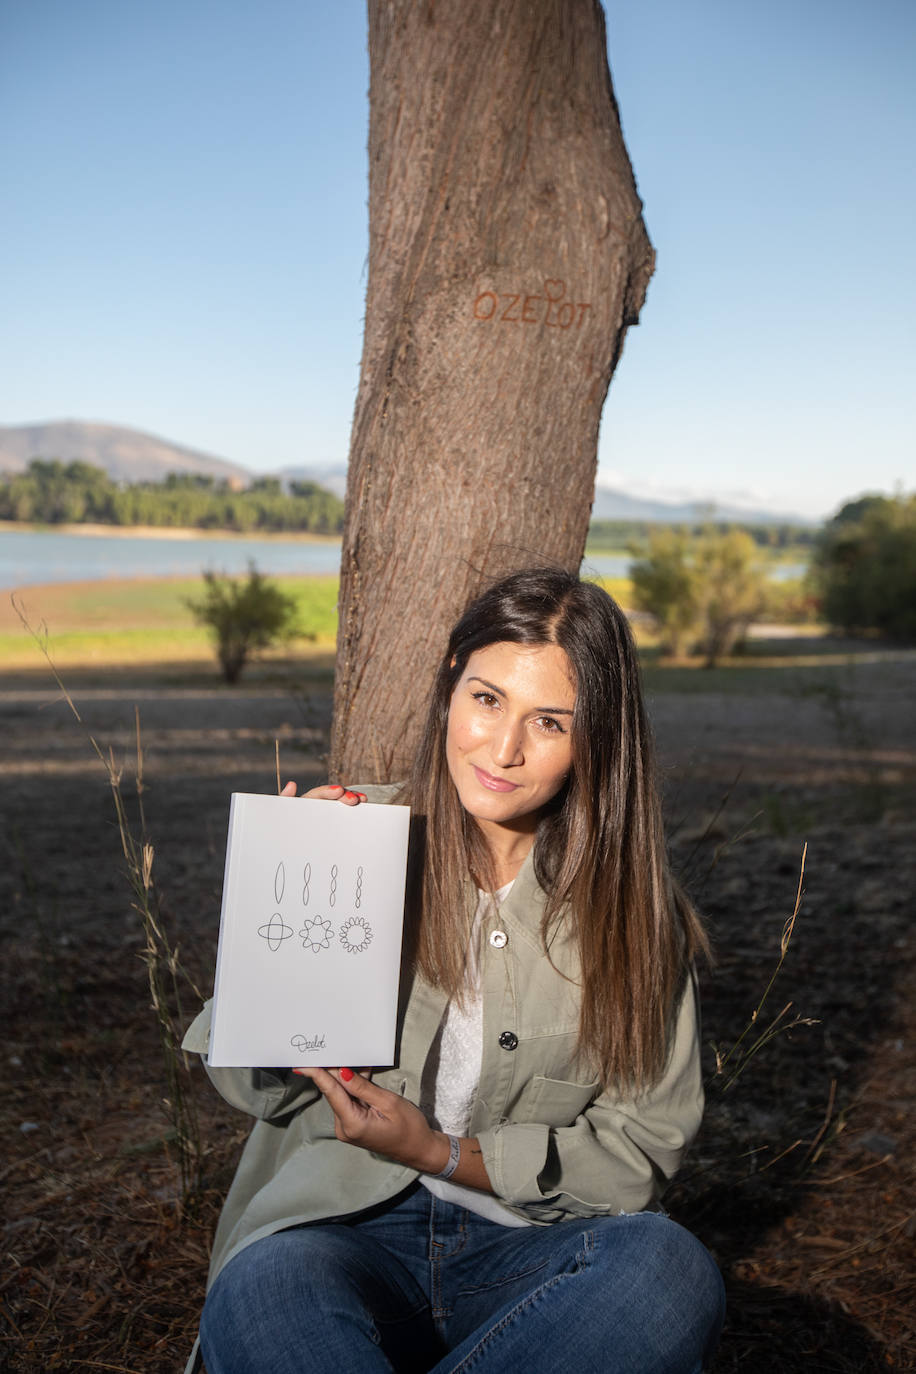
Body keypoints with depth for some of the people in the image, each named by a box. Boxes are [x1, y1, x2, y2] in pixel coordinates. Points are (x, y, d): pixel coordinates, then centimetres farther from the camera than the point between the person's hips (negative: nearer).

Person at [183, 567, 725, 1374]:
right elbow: (249, 1085, 4)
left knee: (669, 1268, -31)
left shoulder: (627, 905, 1)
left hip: (533, 1250, 3)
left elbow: (645, 1143, 4)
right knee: (265, 1287, -36)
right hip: (351, 1232, -2)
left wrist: (442, 1154, -9)